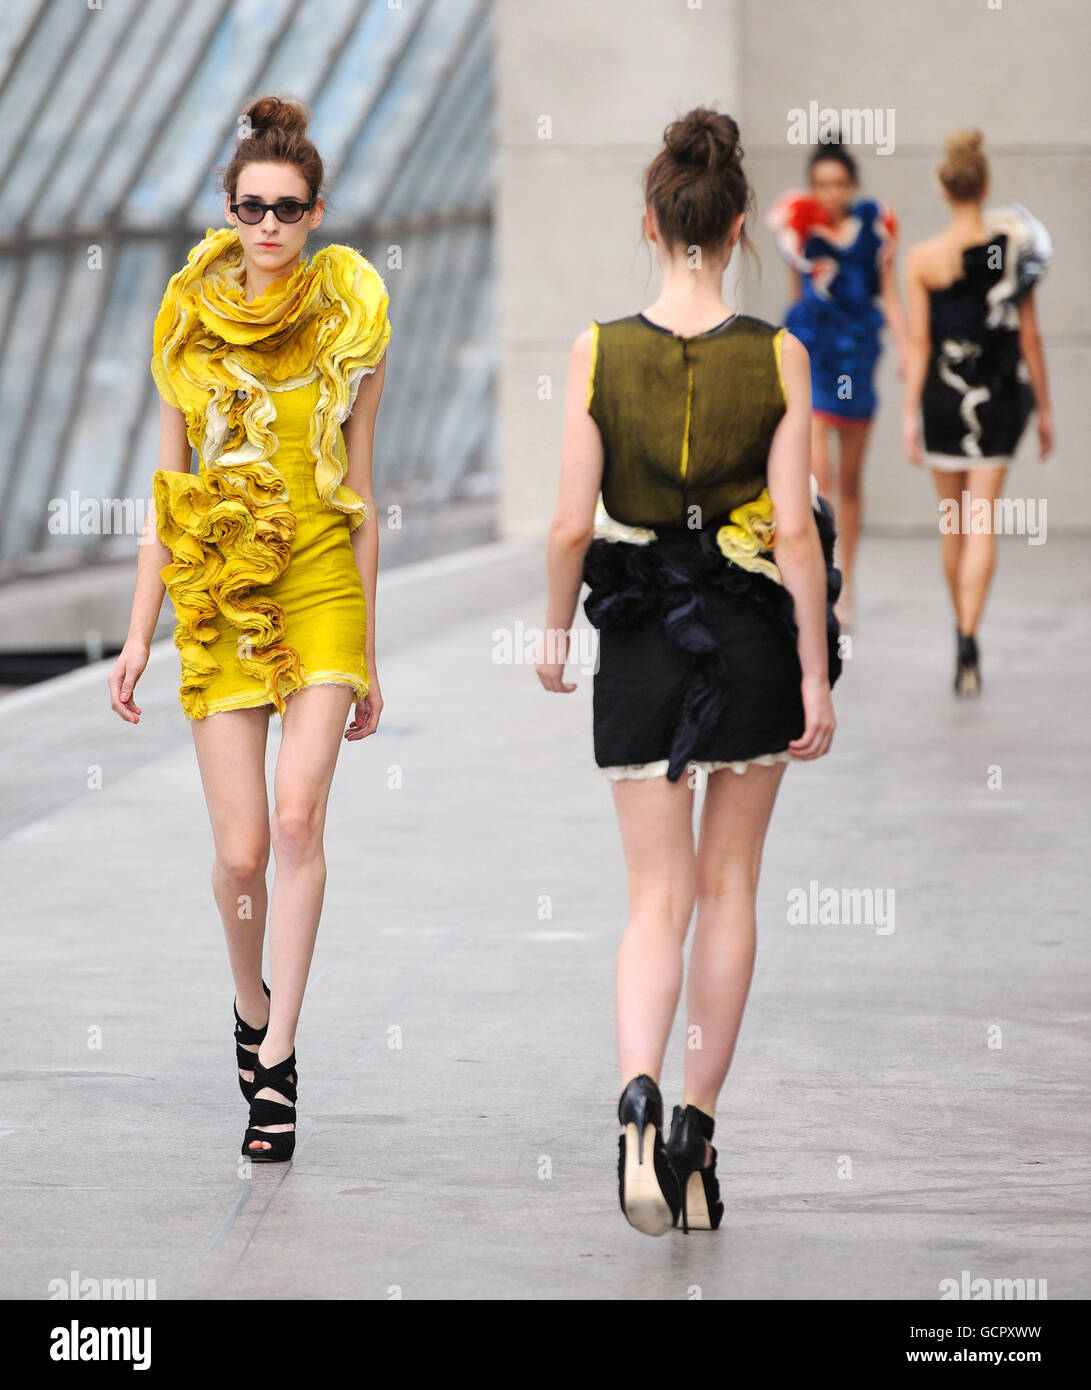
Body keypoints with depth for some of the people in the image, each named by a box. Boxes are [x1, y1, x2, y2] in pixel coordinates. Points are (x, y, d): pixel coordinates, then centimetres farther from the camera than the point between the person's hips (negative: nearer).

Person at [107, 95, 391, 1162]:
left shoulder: (349, 329, 4)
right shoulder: (191, 324, 5)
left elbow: (360, 494, 9)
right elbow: (167, 483, 10)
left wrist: (367, 651, 10)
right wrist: (139, 632, 6)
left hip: (320, 583, -1)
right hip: (215, 592, 1)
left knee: (299, 817, -17)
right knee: (241, 851, -2)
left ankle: (276, 1054, -11)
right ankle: (253, 1002, 27)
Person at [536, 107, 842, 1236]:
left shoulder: (600, 352, -8)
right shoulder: (779, 358, -8)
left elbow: (570, 524, -7)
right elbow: (795, 529, -10)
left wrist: (555, 631, 10)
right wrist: (817, 676, -3)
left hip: (641, 637, 0)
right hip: (756, 635, 0)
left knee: (658, 897, 5)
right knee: (729, 886, 14)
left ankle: (639, 1095, -20)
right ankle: (696, 1129, 16)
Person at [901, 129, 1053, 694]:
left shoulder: (923, 259, -7)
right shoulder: (1013, 248, -4)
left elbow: (919, 343, -8)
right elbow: (1029, 335, 0)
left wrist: (910, 415, -4)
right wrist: (1044, 409, 8)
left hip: (943, 393, 0)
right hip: (1000, 394, 0)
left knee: (954, 520, 16)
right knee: (982, 522, -3)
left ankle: (963, 630, 29)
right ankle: (968, 637, -19)